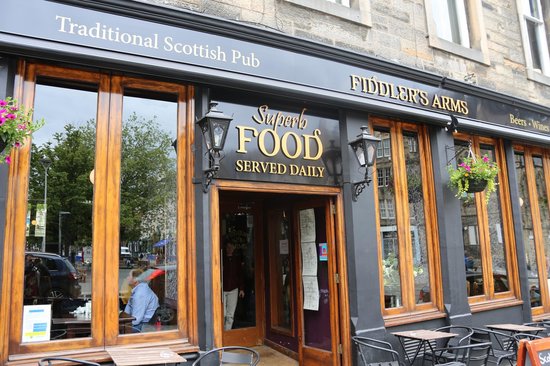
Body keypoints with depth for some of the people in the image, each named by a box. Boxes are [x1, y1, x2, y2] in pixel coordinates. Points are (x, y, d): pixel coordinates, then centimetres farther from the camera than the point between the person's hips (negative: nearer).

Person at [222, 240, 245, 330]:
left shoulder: (237, 258, 7)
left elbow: (241, 274, 10)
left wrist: (241, 289, 6)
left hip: (233, 289, 3)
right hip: (222, 289, -2)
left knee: (230, 314, 5)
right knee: (223, 314, -6)